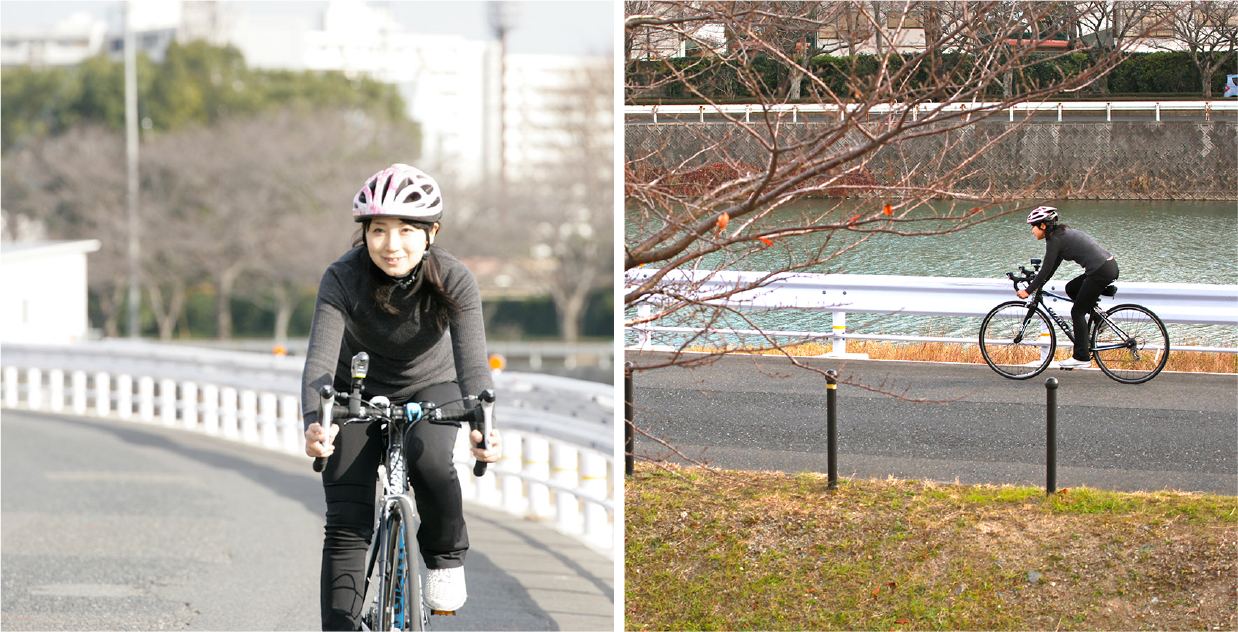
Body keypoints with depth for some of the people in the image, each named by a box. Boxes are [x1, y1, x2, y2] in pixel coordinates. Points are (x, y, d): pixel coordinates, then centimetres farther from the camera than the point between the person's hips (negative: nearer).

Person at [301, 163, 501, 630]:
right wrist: (316, 424, -57)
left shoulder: (453, 280, -26)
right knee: (346, 523, -10)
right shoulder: (343, 279, -28)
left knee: (428, 459, -31)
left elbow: (473, 363, -35)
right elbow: (320, 359, -36)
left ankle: (445, 556, -3)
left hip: (430, 387, 0)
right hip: (359, 393, 0)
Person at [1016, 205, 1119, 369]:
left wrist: (1028, 291, -2)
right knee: (1071, 289, 23)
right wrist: (1037, 286, 28)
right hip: (1110, 266, 9)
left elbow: (1046, 270, -8)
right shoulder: (1062, 234, 20)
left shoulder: (1055, 239, -8)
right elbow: (1052, 267, 26)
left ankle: (1082, 357, 0)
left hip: (1100, 272, -9)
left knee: (1077, 312, -1)